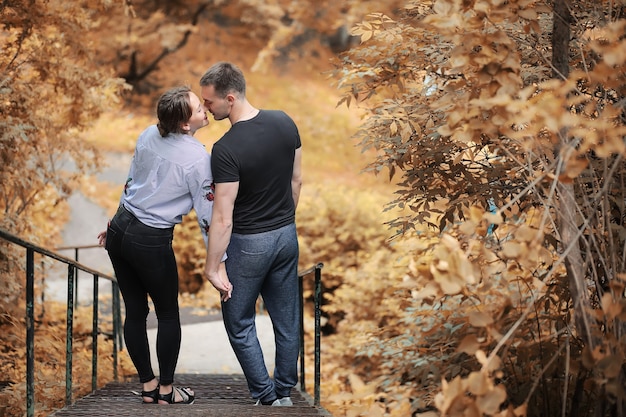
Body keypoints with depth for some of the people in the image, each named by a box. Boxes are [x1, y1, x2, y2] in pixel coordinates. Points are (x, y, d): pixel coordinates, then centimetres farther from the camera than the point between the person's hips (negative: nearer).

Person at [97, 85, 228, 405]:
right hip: (151, 243, -6)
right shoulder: (198, 159, -18)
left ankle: (148, 385, 26)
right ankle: (166, 390, 22)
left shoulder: (149, 135, 1)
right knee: (168, 315, 13)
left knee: (135, 312, 14)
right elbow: (207, 214, -15)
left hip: (119, 230, 6)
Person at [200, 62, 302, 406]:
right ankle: (285, 392, 28)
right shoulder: (284, 123, -6)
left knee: (239, 323, 11)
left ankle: (267, 397, 13)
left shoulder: (226, 150, -25)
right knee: (286, 318, 16)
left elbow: (223, 218, -22)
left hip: (249, 243, -6)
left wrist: (212, 269, -14)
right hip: (286, 235, 6)